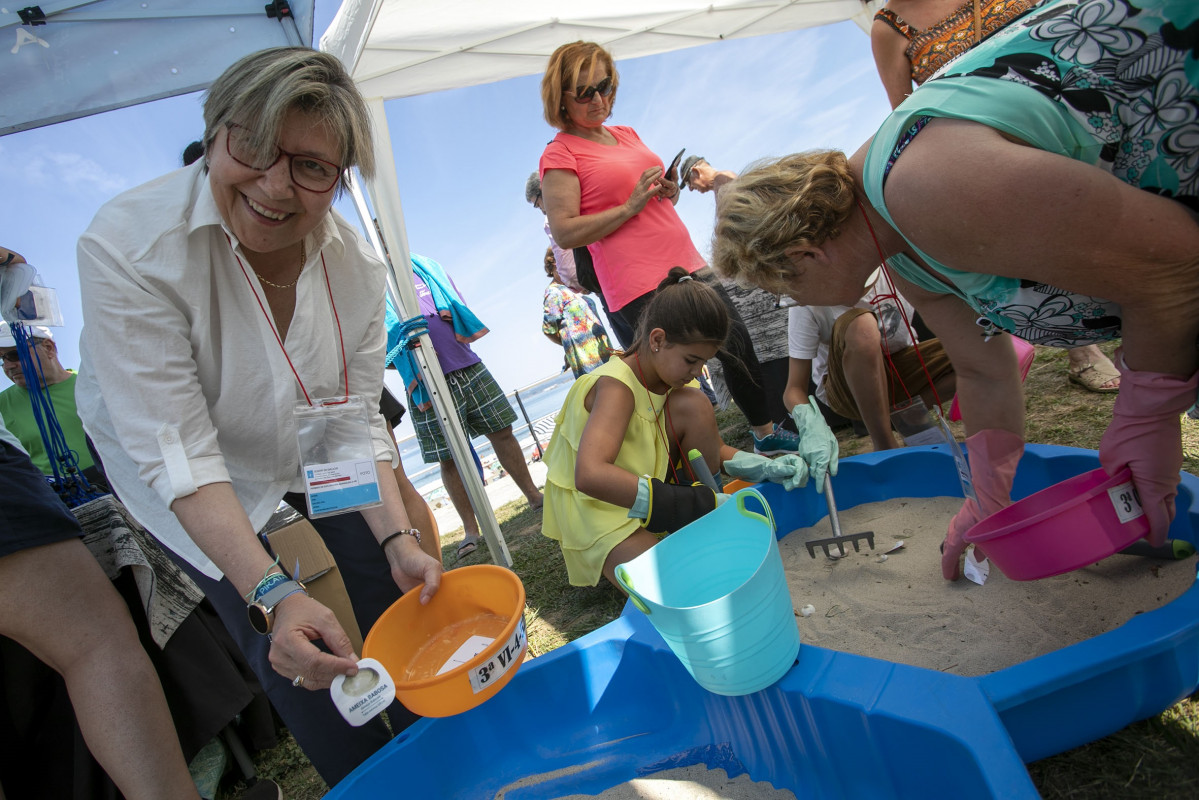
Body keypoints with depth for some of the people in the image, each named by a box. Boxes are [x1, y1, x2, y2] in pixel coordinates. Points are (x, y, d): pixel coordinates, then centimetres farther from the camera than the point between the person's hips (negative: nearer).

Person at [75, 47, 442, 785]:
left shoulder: (354, 264, -20)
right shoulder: (128, 246, -33)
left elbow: (355, 421, -14)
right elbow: (179, 451, -34)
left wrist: (398, 537, -25)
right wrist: (271, 593, -41)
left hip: (305, 444, 4)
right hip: (172, 470, -3)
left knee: (398, 588, 4)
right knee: (283, 648, -9)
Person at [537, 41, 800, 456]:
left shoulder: (627, 134, 17)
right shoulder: (559, 154, -5)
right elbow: (565, 232, -15)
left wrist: (669, 188, 5)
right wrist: (630, 206, -18)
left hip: (689, 266, 8)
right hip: (640, 286, -8)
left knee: (740, 347, 15)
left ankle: (767, 433, 36)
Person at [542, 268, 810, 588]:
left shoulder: (675, 379, -3)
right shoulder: (615, 387, -29)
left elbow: (710, 448, 5)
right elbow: (589, 475, -45)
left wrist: (764, 467, -16)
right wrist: (698, 504, -45)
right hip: (596, 510, -7)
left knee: (694, 405, -15)